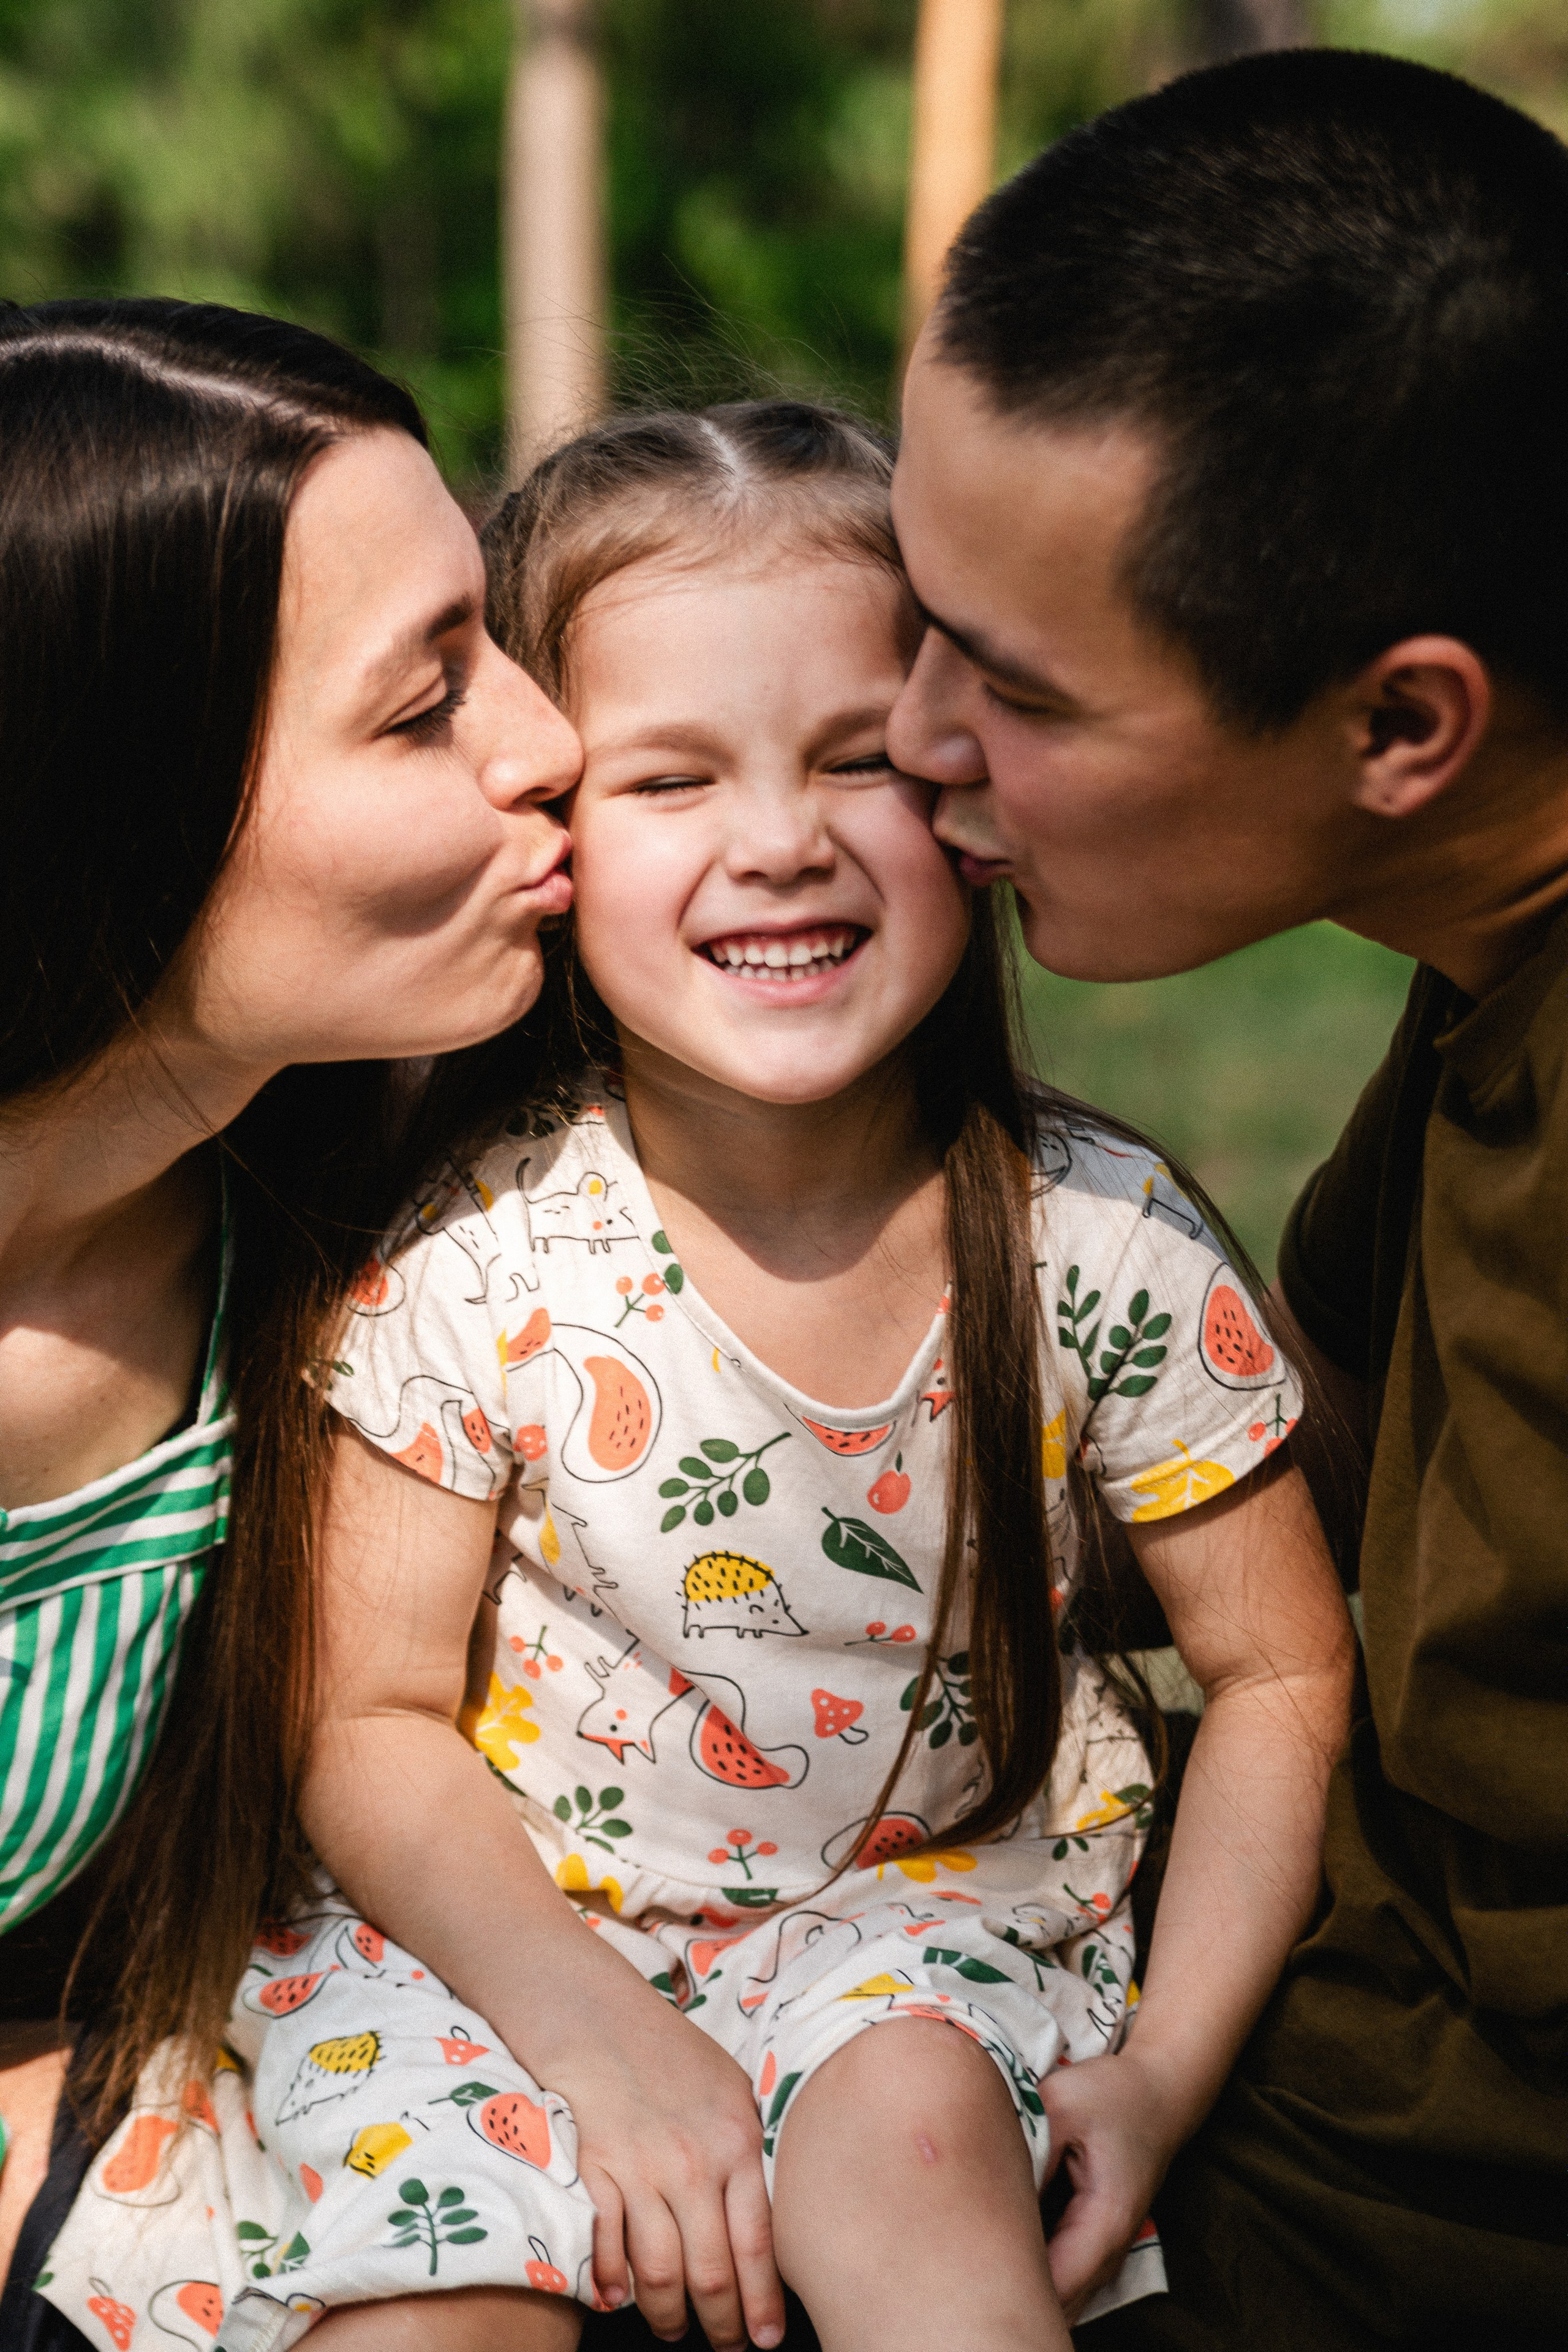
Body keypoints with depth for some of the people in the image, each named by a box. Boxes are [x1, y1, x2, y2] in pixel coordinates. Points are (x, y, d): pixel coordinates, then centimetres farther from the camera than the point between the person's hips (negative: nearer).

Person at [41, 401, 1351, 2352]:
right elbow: (372, 1717, -8)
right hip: (508, 1907, 0)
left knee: (909, 2128, -29)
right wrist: (606, 2040, -21)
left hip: (936, 1898, 1)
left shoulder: (1104, 1245, -15)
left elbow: (1281, 1673, -3)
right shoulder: (472, 1260, -17)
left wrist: (1168, 2066, -13)